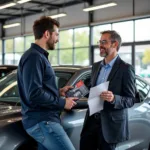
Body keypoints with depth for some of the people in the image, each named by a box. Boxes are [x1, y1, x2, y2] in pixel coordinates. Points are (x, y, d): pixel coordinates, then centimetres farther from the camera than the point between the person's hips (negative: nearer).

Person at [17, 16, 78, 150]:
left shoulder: (39, 56, 19)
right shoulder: (34, 56, -14)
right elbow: (34, 94, -23)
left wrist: (58, 92, 14)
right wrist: (62, 103, -13)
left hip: (44, 120, 10)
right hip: (41, 121, -10)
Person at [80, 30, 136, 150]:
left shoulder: (126, 69, -8)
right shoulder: (96, 66, 13)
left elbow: (131, 100, -10)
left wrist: (114, 98, -27)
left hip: (110, 124, -6)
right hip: (92, 120, 6)